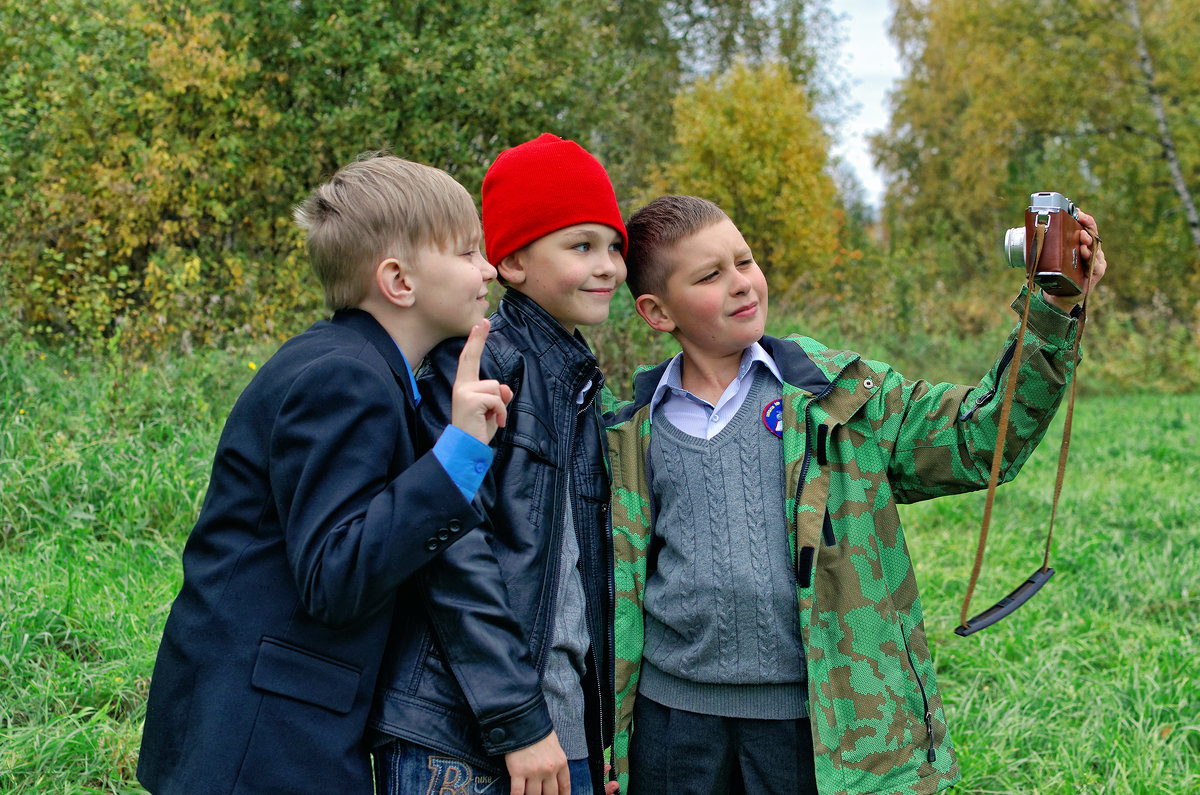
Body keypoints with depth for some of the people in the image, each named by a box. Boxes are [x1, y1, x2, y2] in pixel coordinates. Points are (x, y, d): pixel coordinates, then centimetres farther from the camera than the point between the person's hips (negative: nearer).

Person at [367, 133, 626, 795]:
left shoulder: (578, 382, 15)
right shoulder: (471, 367, -10)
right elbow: (456, 554, -17)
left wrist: (595, 730, 16)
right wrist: (517, 721, -18)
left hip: (565, 728, 8)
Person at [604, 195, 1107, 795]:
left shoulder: (837, 396, 2)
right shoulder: (635, 433, 5)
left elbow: (981, 439, -2)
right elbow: (619, 591, 11)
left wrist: (1052, 314, -12)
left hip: (813, 721, -1)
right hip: (674, 712, 1)